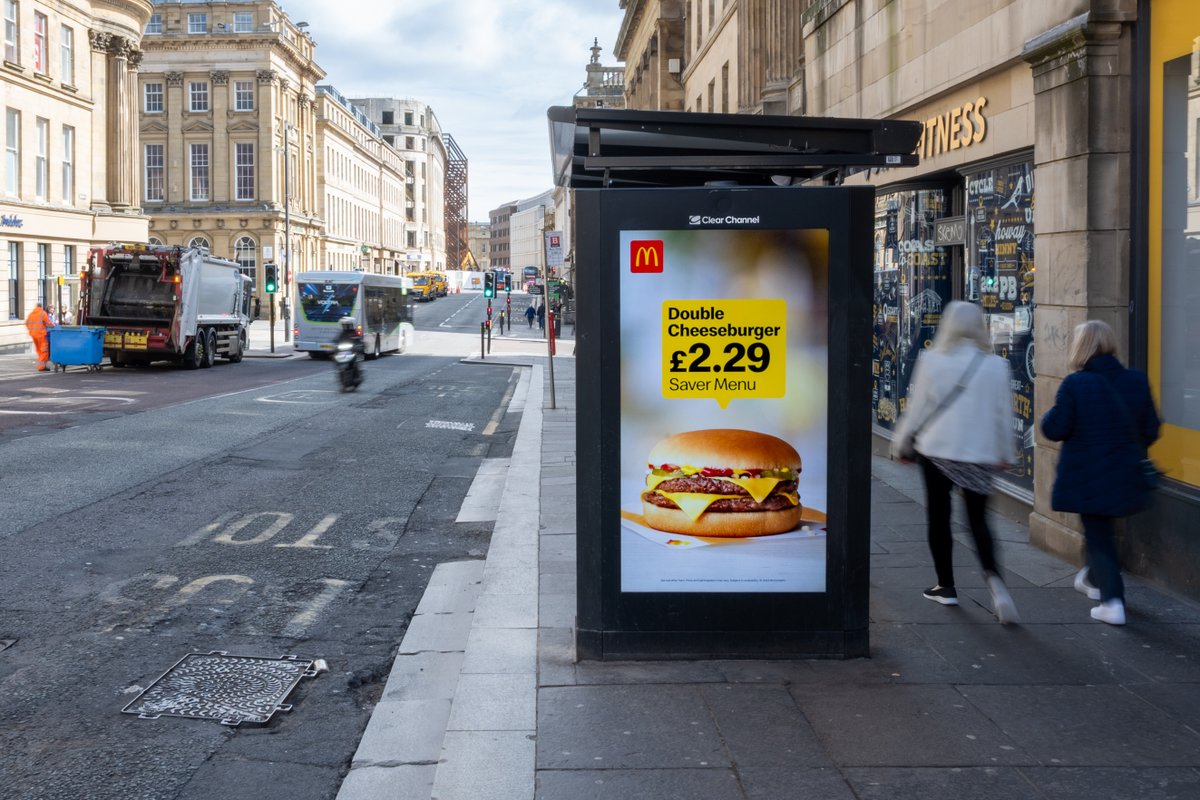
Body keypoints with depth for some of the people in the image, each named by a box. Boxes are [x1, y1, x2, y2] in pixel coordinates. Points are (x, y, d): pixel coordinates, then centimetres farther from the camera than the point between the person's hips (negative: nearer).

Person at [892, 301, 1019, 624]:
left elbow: (916, 407, -3)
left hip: (936, 449, -1)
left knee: (939, 518, 12)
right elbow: (1003, 413, 4)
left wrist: (901, 443, 10)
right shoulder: (996, 365, -3)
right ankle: (993, 577, -13)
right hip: (979, 453, 1)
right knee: (978, 519, 10)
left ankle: (946, 586, 19)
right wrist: (1006, 453, 17)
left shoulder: (930, 360, -7)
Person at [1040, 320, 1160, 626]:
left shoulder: (1074, 384, -16)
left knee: (1098, 534, 6)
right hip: (1127, 475, 5)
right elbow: (1150, 431, 3)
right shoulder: (1136, 381, -2)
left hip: (1087, 479, -5)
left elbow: (1054, 429, -14)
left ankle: (1113, 599, -3)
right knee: (1102, 529, 26)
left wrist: (1050, 414, 7)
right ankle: (1094, 578, 45)